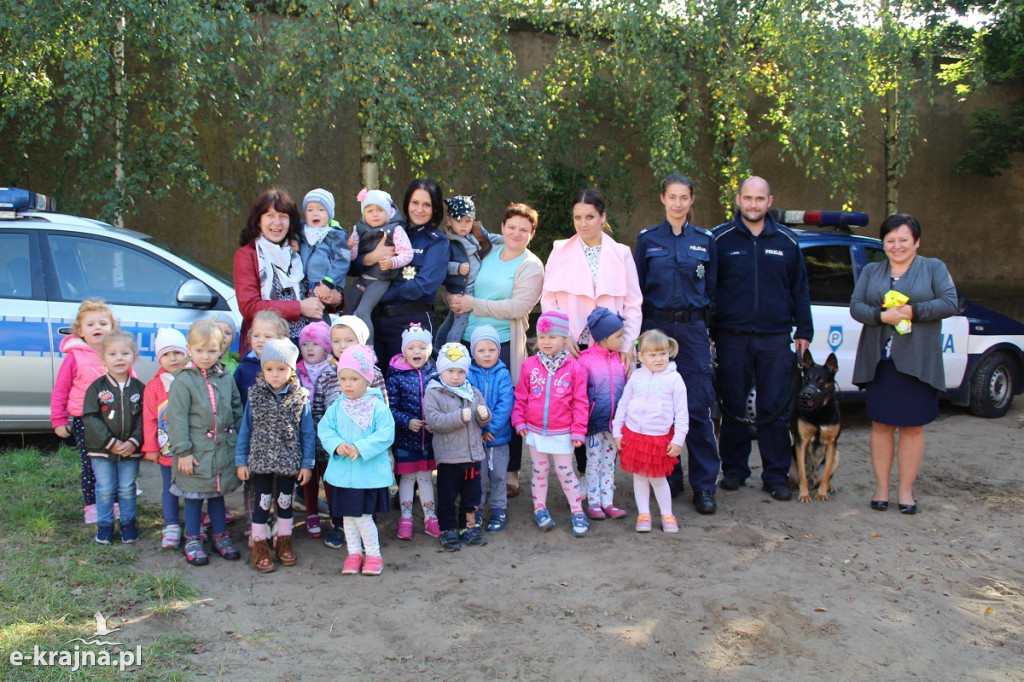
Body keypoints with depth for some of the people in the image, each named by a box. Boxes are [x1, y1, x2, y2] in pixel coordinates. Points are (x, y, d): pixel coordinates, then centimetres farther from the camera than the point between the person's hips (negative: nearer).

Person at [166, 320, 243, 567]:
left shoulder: (226, 379, 5)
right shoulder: (183, 381, -9)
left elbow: (238, 411, 13)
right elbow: (177, 418, -12)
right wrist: (182, 451, -15)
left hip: (224, 450, 4)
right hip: (196, 451, -4)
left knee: (218, 495, 16)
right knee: (194, 497, 8)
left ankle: (221, 536, 28)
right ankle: (193, 540, 20)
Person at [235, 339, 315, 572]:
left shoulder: (300, 398, -5)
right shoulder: (255, 396, -3)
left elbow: (307, 433, -1)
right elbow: (245, 430, 2)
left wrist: (307, 464, -3)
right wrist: (241, 461, 0)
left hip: (289, 462, 0)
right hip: (260, 461, 0)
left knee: (285, 502, 14)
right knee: (262, 503, 6)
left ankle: (284, 542, 29)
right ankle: (260, 546, 17)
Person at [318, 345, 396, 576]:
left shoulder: (378, 407, -10)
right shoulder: (337, 407, 3)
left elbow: (385, 435, -15)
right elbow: (324, 428, 2)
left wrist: (361, 448, -24)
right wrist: (337, 444, -17)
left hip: (369, 472, -4)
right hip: (342, 472, 5)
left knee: (363, 516, -4)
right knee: (347, 516, 13)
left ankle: (373, 554, 16)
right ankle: (354, 553, 28)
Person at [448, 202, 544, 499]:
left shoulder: (531, 267, 0)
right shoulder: (489, 253, 15)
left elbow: (517, 308, -13)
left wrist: (473, 304, -12)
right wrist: (456, 299, -2)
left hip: (505, 345, -4)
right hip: (469, 340, 4)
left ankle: (510, 474, 13)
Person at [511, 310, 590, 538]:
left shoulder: (573, 367, -8)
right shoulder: (529, 365, -2)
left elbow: (580, 402, -5)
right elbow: (521, 396, 5)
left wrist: (579, 431, -6)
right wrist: (519, 421, -1)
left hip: (562, 433, -2)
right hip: (535, 431, 2)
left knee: (565, 471, 6)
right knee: (539, 470, 15)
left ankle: (578, 512, 18)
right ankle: (540, 508, 29)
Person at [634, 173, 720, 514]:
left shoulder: (705, 240, 9)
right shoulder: (648, 240, 7)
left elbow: (712, 289, 11)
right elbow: (635, 290, 7)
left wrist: (709, 329, 4)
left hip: (693, 329, 0)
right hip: (657, 328, 0)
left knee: (698, 407, -4)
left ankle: (704, 485, 4)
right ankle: (668, 478, 17)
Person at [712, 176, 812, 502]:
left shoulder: (786, 241, 10)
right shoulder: (720, 238, 3)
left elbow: (799, 289, 15)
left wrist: (803, 331, 11)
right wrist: (706, 331, -1)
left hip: (775, 339, 1)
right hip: (732, 338, -1)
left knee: (776, 410, 3)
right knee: (733, 408, 6)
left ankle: (775, 475, 12)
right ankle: (734, 469, 18)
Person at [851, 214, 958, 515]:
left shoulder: (934, 268, 7)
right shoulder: (870, 271, 13)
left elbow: (950, 303, -5)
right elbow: (855, 306, 2)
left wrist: (913, 311, -16)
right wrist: (882, 316, -16)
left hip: (918, 363, -2)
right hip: (879, 362, 2)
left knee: (913, 427, 3)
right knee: (881, 425, 5)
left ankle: (906, 490, 12)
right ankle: (881, 487, 14)